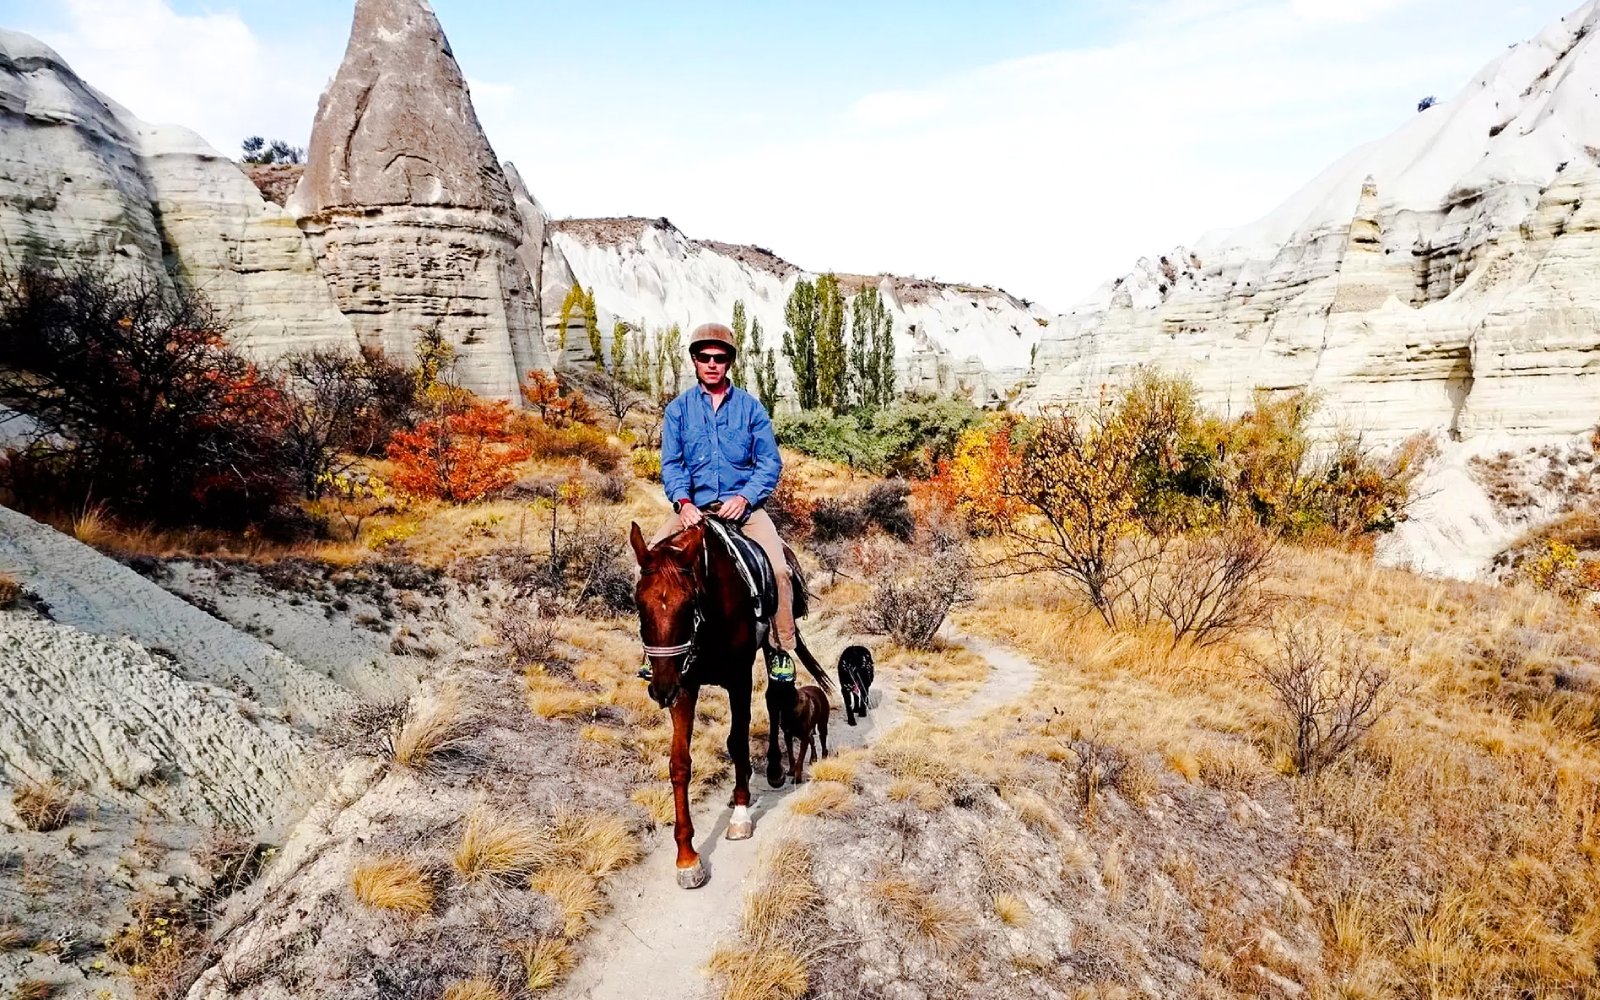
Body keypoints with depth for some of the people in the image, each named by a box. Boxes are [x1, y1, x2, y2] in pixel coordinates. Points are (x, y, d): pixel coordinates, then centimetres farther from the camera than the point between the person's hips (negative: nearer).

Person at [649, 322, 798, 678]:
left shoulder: (751, 407, 5)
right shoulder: (678, 408, 7)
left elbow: (770, 463, 2)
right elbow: (671, 464, 2)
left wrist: (744, 496, -14)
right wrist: (683, 501, -17)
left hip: (744, 506, -1)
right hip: (694, 508, 1)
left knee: (778, 568, -21)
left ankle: (781, 650, -1)